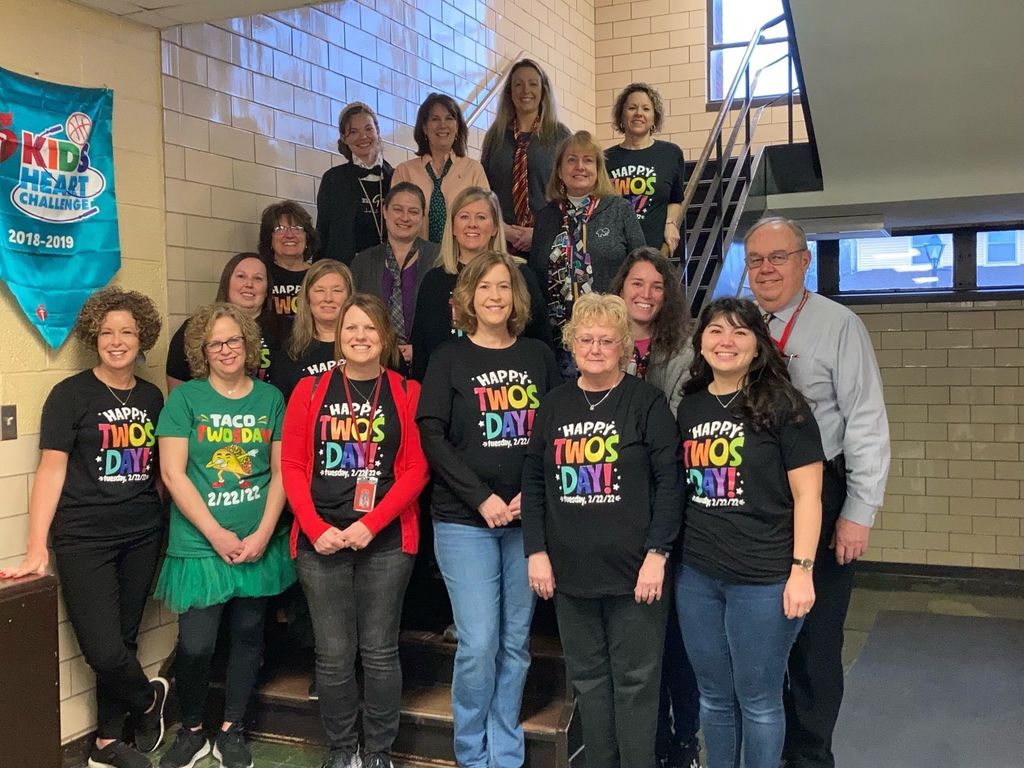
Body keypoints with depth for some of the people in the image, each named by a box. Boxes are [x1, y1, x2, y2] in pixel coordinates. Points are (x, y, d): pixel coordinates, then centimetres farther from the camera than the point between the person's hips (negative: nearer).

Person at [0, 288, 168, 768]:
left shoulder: (151, 398, 8)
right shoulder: (70, 395, -6)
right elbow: (51, 470, -9)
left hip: (143, 536, 4)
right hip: (84, 540, -4)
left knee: (124, 639, 9)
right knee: (103, 651, -8)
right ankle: (149, 698, 22)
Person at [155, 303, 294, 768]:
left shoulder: (270, 398, 4)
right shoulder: (185, 398, -3)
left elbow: (281, 471, 4)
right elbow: (173, 473, -7)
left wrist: (263, 533, -7)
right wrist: (216, 534, -11)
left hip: (258, 545, 3)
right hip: (200, 544, -2)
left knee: (248, 635, 11)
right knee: (195, 645, -3)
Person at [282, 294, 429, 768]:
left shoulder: (406, 393, 2)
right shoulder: (310, 390, 5)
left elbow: (415, 469, -3)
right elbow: (293, 466, 2)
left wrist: (370, 525, -13)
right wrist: (316, 529, -10)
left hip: (386, 540, -1)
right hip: (320, 541, 1)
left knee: (379, 651, 7)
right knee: (333, 654, 7)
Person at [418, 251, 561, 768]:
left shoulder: (540, 357, 9)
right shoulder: (449, 360, 2)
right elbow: (432, 437, -5)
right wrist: (482, 498, -14)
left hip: (527, 520, 3)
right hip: (465, 522, -2)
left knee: (515, 643, 8)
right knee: (478, 644, -6)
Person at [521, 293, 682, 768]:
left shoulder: (647, 402, -4)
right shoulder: (554, 405, 7)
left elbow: (669, 481, -8)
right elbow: (533, 483, 9)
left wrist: (656, 554, -13)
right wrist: (536, 552, 2)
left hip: (633, 568, -4)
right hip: (570, 569, 4)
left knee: (635, 680, 4)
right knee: (588, 678, 14)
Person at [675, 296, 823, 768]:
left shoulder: (782, 405, -7)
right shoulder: (689, 408, 8)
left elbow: (807, 494, -9)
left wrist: (802, 570, -13)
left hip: (764, 579, -5)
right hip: (697, 577, 5)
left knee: (757, 700, 8)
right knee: (714, 697, 16)